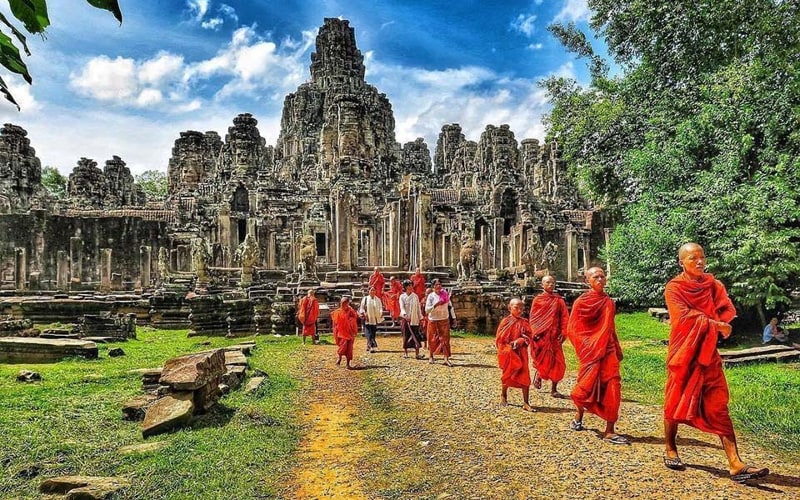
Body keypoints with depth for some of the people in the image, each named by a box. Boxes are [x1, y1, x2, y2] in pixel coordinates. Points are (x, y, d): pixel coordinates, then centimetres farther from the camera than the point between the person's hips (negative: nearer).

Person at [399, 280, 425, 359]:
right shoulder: (402, 296, 2)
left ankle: (417, 354, -7)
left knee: (416, 336, -6)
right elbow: (402, 307, -10)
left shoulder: (415, 296, 6)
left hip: (414, 319, 1)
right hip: (405, 319, -1)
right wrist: (405, 315, -27)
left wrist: (420, 317, 5)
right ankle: (406, 353, 13)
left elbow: (418, 307, 9)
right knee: (406, 336, 4)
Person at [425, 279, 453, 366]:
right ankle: (431, 357, 28)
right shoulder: (431, 296, -8)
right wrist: (435, 305, -25)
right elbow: (426, 309, -12)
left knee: (445, 338, -5)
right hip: (433, 320, -1)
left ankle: (446, 359, -8)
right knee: (432, 339, 9)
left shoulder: (445, 294, 0)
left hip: (444, 320, 2)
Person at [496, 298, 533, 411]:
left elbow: (528, 337, -1)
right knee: (508, 375, 12)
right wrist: (509, 348, -16)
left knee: (525, 377, -1)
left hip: (521, 353, 2)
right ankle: (503, 395, 36)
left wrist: (520, 341, -20)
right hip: (508, 353, -2)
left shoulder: (524, 323, 2)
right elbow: (499, 338, -7)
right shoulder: (506, 321, -7)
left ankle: (526, 403, 6)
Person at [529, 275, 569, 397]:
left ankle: (554, 389, 12)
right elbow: (532, 318, 2)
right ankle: (538, 376, 29)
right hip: (541, 335, -2)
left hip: (554, 336, 2)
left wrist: (563, 333, -5)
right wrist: (534, 332, -9)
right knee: (543, 361, -3)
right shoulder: (537, 300, 4)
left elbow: (564, 318, 4)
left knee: (557, 363, 0)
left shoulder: (559, 300, 7)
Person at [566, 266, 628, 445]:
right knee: (588, 387, 3)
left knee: (612, 389, -2)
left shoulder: (609, 302, 10)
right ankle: (579, 417, 30)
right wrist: (584, 347, -12)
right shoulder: (581, 302, -7)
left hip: (608, 351, 5)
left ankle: (609, 431, 5)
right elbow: (572, 329, -7)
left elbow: (611, 328, 18)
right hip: (590, 352, -5)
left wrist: (618, 349, 16)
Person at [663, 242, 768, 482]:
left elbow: (727, 310, -5)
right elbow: (684, 317, -19)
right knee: (676, 403, 6)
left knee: (719, 407, 0)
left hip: (708, 353, 4)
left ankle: (735, 465, -2)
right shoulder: (673, 288, -6)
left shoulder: (712, 284, 8)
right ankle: (670, 451, 23)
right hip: (683, 354, -4)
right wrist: (713, 324, -19)